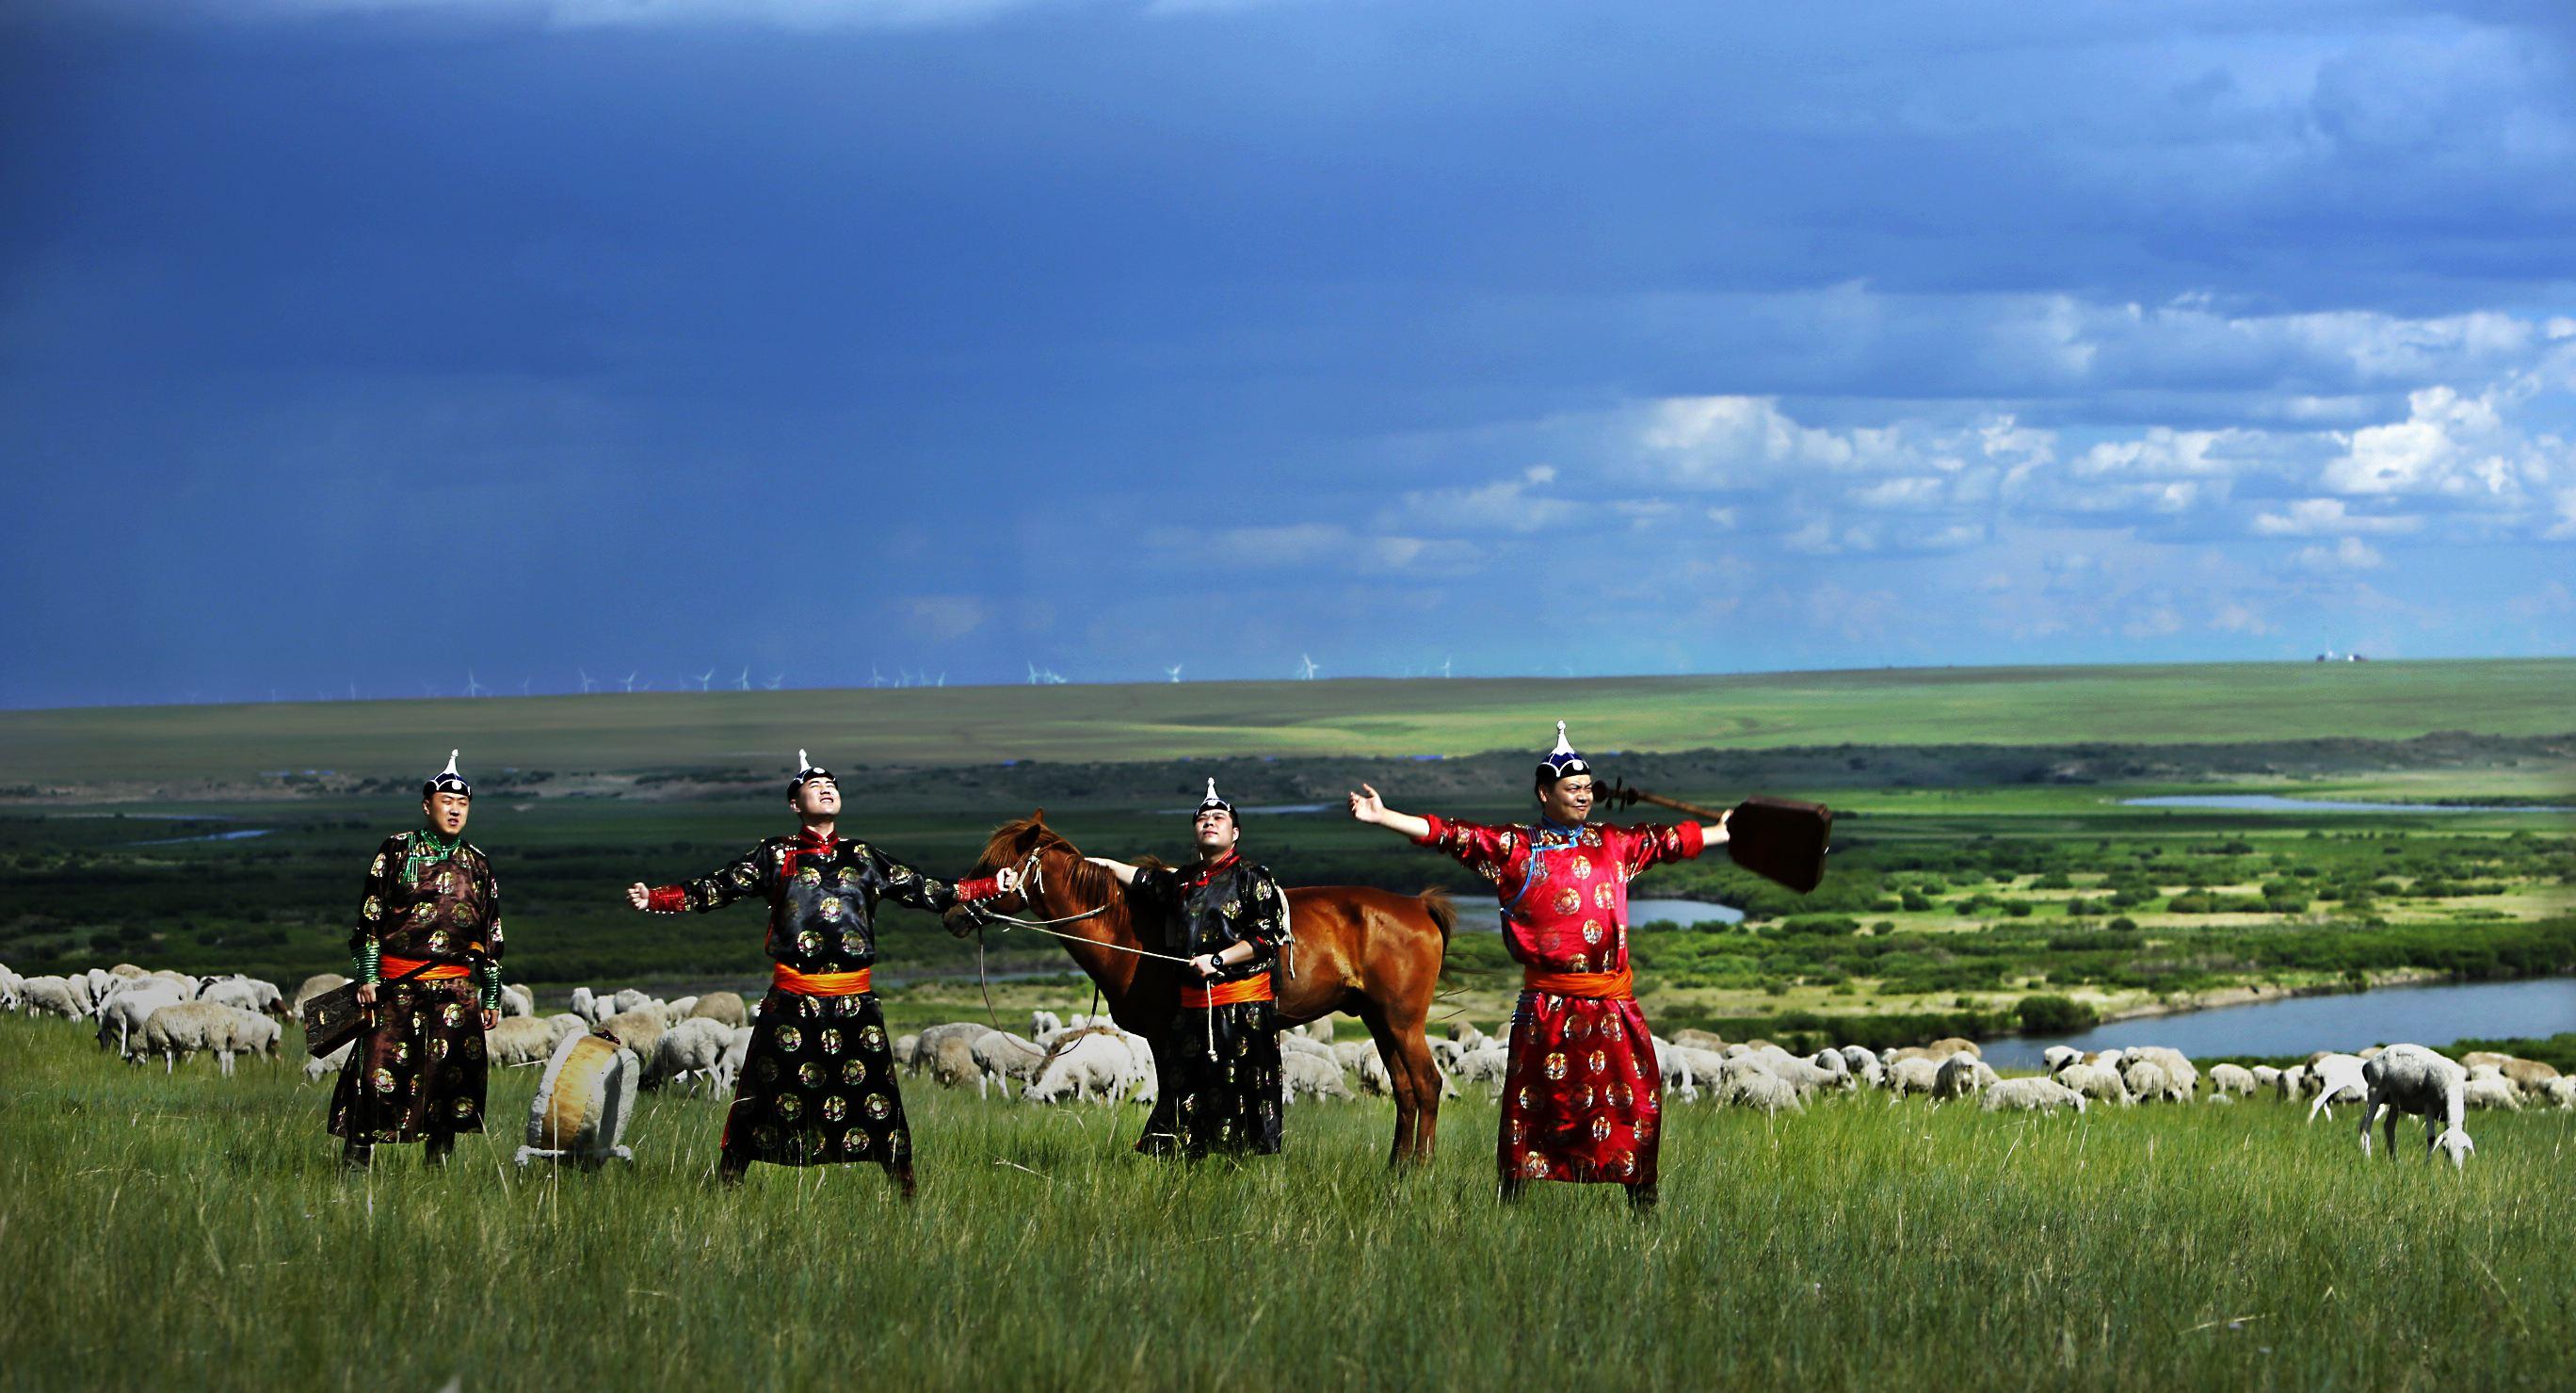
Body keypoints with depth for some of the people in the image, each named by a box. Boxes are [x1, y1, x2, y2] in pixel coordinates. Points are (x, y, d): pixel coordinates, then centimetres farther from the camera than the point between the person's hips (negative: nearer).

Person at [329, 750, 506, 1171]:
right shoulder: (398, 850, 4)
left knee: (452, 1072, -2)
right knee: (379, 1070, -7)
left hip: (456, 989, 3)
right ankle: (356, 1159, 0)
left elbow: (491, 935, 18)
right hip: (396, 985, -3)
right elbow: (370, 916, 2)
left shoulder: (477, 864, 14)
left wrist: (491, 997, 14)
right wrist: (367, 975, -6)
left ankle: (438, 1160, 7)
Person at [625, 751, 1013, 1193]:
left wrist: (993, 887, 20)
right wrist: (653, 899, -10)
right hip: (791, 1000, -2)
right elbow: (714, 890, 3)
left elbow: (925, 892, 21)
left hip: (854, 1001, 2)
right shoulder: (775, 856, 8)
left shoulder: (863, 858, 15)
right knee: (762, 1091, -3)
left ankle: (904, 1189, 10)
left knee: (878, 1094, 0)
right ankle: (726, 1185, 8)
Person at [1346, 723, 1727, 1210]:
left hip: (1612, 1000, 3)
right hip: (1547, 1002, -3)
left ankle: (1641, 1196, 13)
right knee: (1532, 1098, 1)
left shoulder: (1614, 845, 13)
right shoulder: (1512, 848, 2)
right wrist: (1382, 817, -13)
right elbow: (1447, 835, -5)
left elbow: (1673, 840, 24)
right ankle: (1513, 1199, 8)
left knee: (1636, 1096, 2)